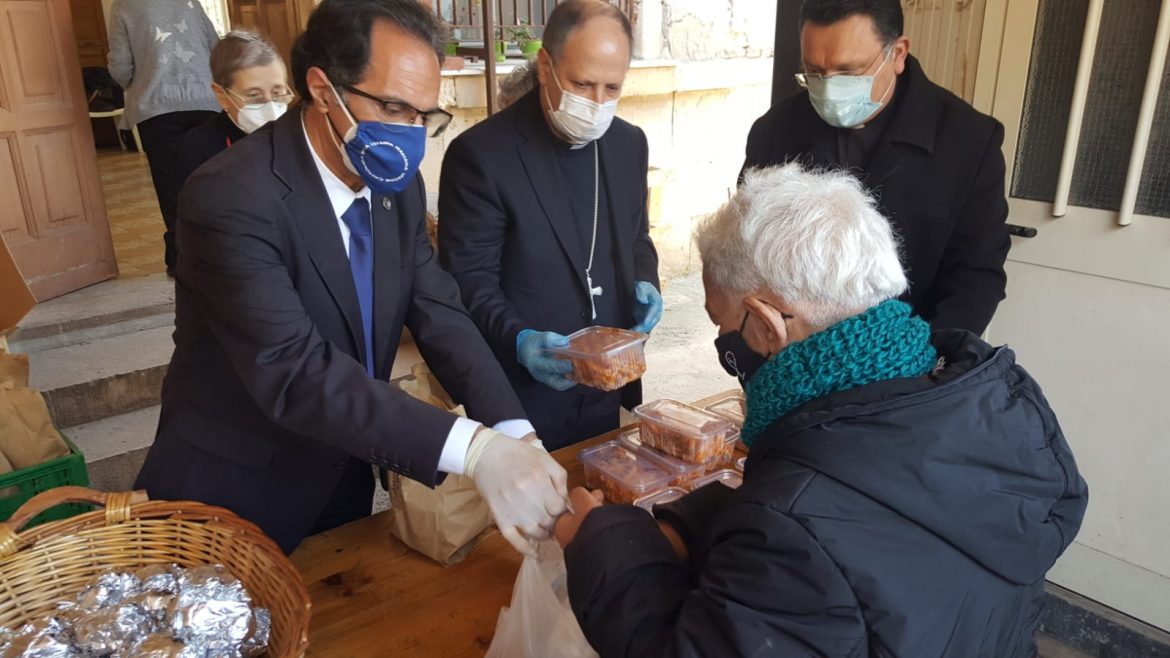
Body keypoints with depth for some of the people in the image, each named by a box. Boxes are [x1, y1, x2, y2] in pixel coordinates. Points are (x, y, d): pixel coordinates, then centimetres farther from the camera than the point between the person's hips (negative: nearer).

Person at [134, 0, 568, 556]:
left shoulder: (396, 184, -5)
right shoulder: (230, 196, -27)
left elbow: (439, 314, -9)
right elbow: (291, 369, -36)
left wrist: (516, 436, -25)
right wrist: (472, 448, -45)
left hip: (342, 482, 6)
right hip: (234, 495, -6)